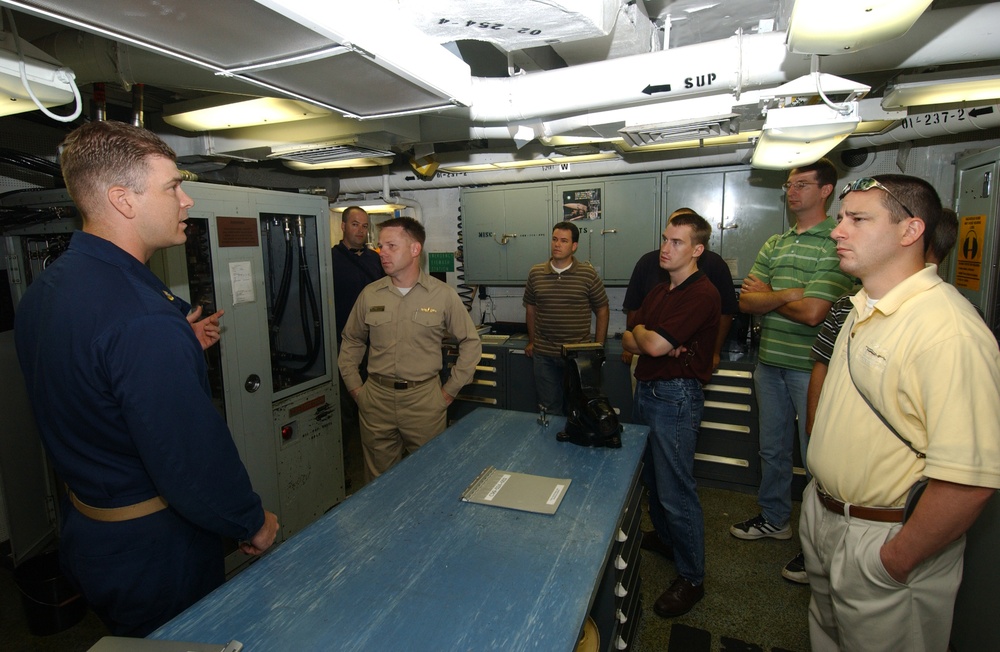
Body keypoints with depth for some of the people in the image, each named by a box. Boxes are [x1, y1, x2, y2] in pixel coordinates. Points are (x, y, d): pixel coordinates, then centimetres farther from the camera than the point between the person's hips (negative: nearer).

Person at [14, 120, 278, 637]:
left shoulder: (42, 290, 0)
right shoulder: (143, 317, -33)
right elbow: (193, 455, -31)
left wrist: (180, 349, 12)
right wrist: (254, 524, -14)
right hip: (154, 550, -9)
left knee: (126, 633, 30)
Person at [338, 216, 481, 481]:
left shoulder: (443, 295, -5)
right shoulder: (370, 294, 3)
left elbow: (471, 344, 1)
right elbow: (351, 340, 16)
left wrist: (450, 389, -1)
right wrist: (354, 386, 10)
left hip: (425, 399, -2)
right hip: (376, 399, 3)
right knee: (379, 479, 14)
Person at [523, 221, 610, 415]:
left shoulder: (588, 274, -5)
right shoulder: (535, 273, 3)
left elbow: (602, 311, 2)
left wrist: (598, 347, 0)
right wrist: (531, 341, 15)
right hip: (544, 354, 2)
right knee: (548, 408, 13)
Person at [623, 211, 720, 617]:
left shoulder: (702, 294, -15)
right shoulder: (659, 292, 14)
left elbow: (655, 344, -23)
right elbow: (628, 340, 9)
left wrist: (641, 333, -1)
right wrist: (650, 341, -12)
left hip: (676, 397, -9)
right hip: (647, 390, 9)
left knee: (676, 491, -1)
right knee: (652, 476, 22)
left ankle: (691, 578, 16)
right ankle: (664, 536, 44)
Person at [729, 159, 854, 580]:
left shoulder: (837, 244, -11)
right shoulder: (774, 244, 11)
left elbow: (813, 312, -21)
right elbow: (746, 301, 2)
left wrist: (765, 297, -6)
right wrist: (787, 295, -14)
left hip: (810, 367, -7)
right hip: (769, 363, 7)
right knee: (772, 448, 19)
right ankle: (774, 518, 39)